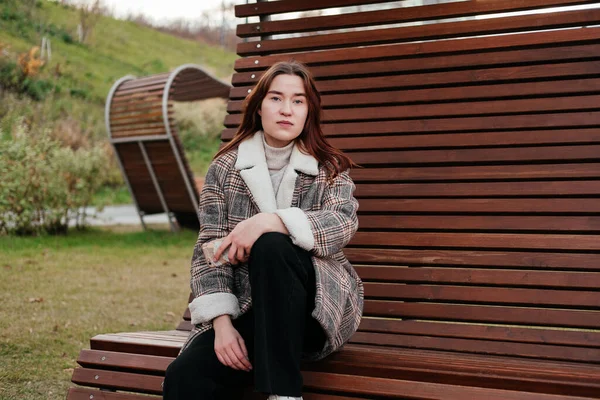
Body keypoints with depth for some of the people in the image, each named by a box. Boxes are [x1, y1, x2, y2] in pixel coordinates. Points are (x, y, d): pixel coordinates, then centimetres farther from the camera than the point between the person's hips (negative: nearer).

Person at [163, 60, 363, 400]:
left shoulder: (329, 168, 7)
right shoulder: (225, 167, 8)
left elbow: (344, 223, -14)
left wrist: (271, 222, -28)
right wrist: (222, 321, -14)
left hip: (315, 307, 0)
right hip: (245, 308, 0)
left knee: (271, 246, -34)